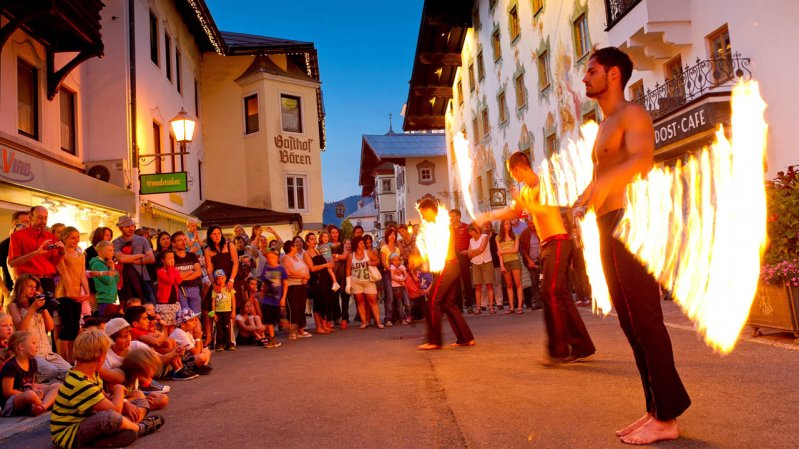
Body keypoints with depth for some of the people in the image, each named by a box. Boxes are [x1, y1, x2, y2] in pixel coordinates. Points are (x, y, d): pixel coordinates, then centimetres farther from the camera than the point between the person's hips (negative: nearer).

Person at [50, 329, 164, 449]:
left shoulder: (92, 375, 6)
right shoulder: (80, 384, -27)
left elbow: (105, 400, 20)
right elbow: (116, 409, -26)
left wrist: (124, 404, 0)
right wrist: (119, 390, -6)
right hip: (67, 434, -10)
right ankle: (139, 428, -6)